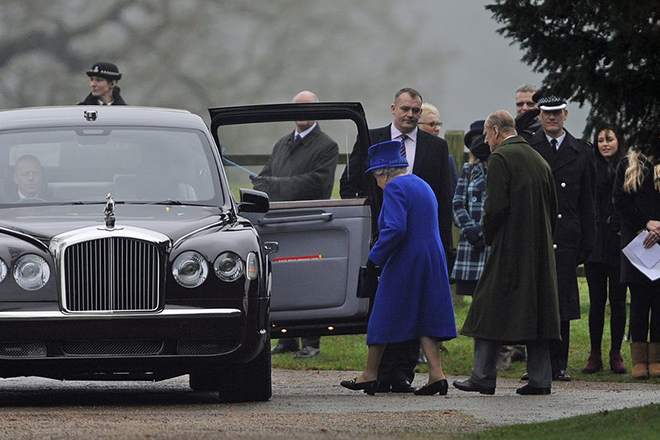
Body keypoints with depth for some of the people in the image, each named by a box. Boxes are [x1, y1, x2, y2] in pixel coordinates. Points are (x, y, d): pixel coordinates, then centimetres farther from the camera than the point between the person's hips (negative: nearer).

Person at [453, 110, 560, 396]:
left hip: (508, 248, -7)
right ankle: (540, 378, 5)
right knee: (536, 307, 8)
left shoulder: (500, 158, -9)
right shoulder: (538, 160, 14)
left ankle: (483, 376, -3)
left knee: (491, 311, -1)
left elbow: (495, 205, -17)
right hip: (540, 249, 7)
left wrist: (488, 236, -2)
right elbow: (553, 208, 16)